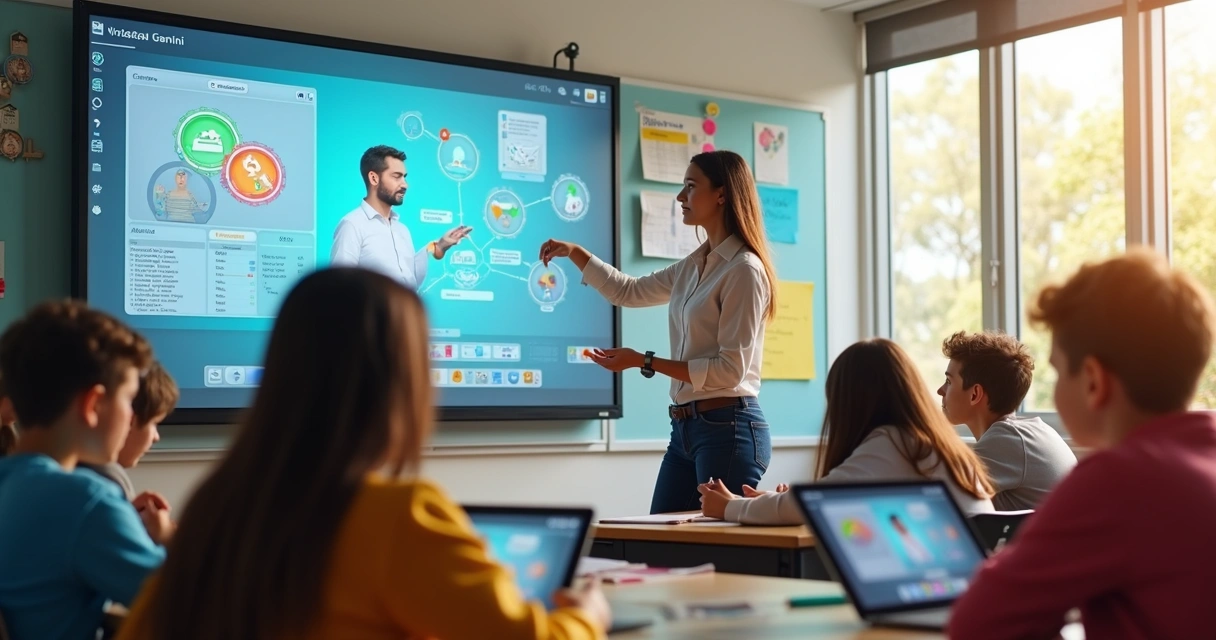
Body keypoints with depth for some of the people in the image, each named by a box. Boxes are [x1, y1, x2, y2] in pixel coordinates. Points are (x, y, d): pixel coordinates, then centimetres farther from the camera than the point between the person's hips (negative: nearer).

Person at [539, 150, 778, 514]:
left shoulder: (744, 270, -13)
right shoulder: (695, 266, 14)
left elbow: (731, 369, -17)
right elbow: (629, 292, 29)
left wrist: (643, 361, -14)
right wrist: (574, 252, 20)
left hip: (729, 428, -9)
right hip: (686, 427, 9)